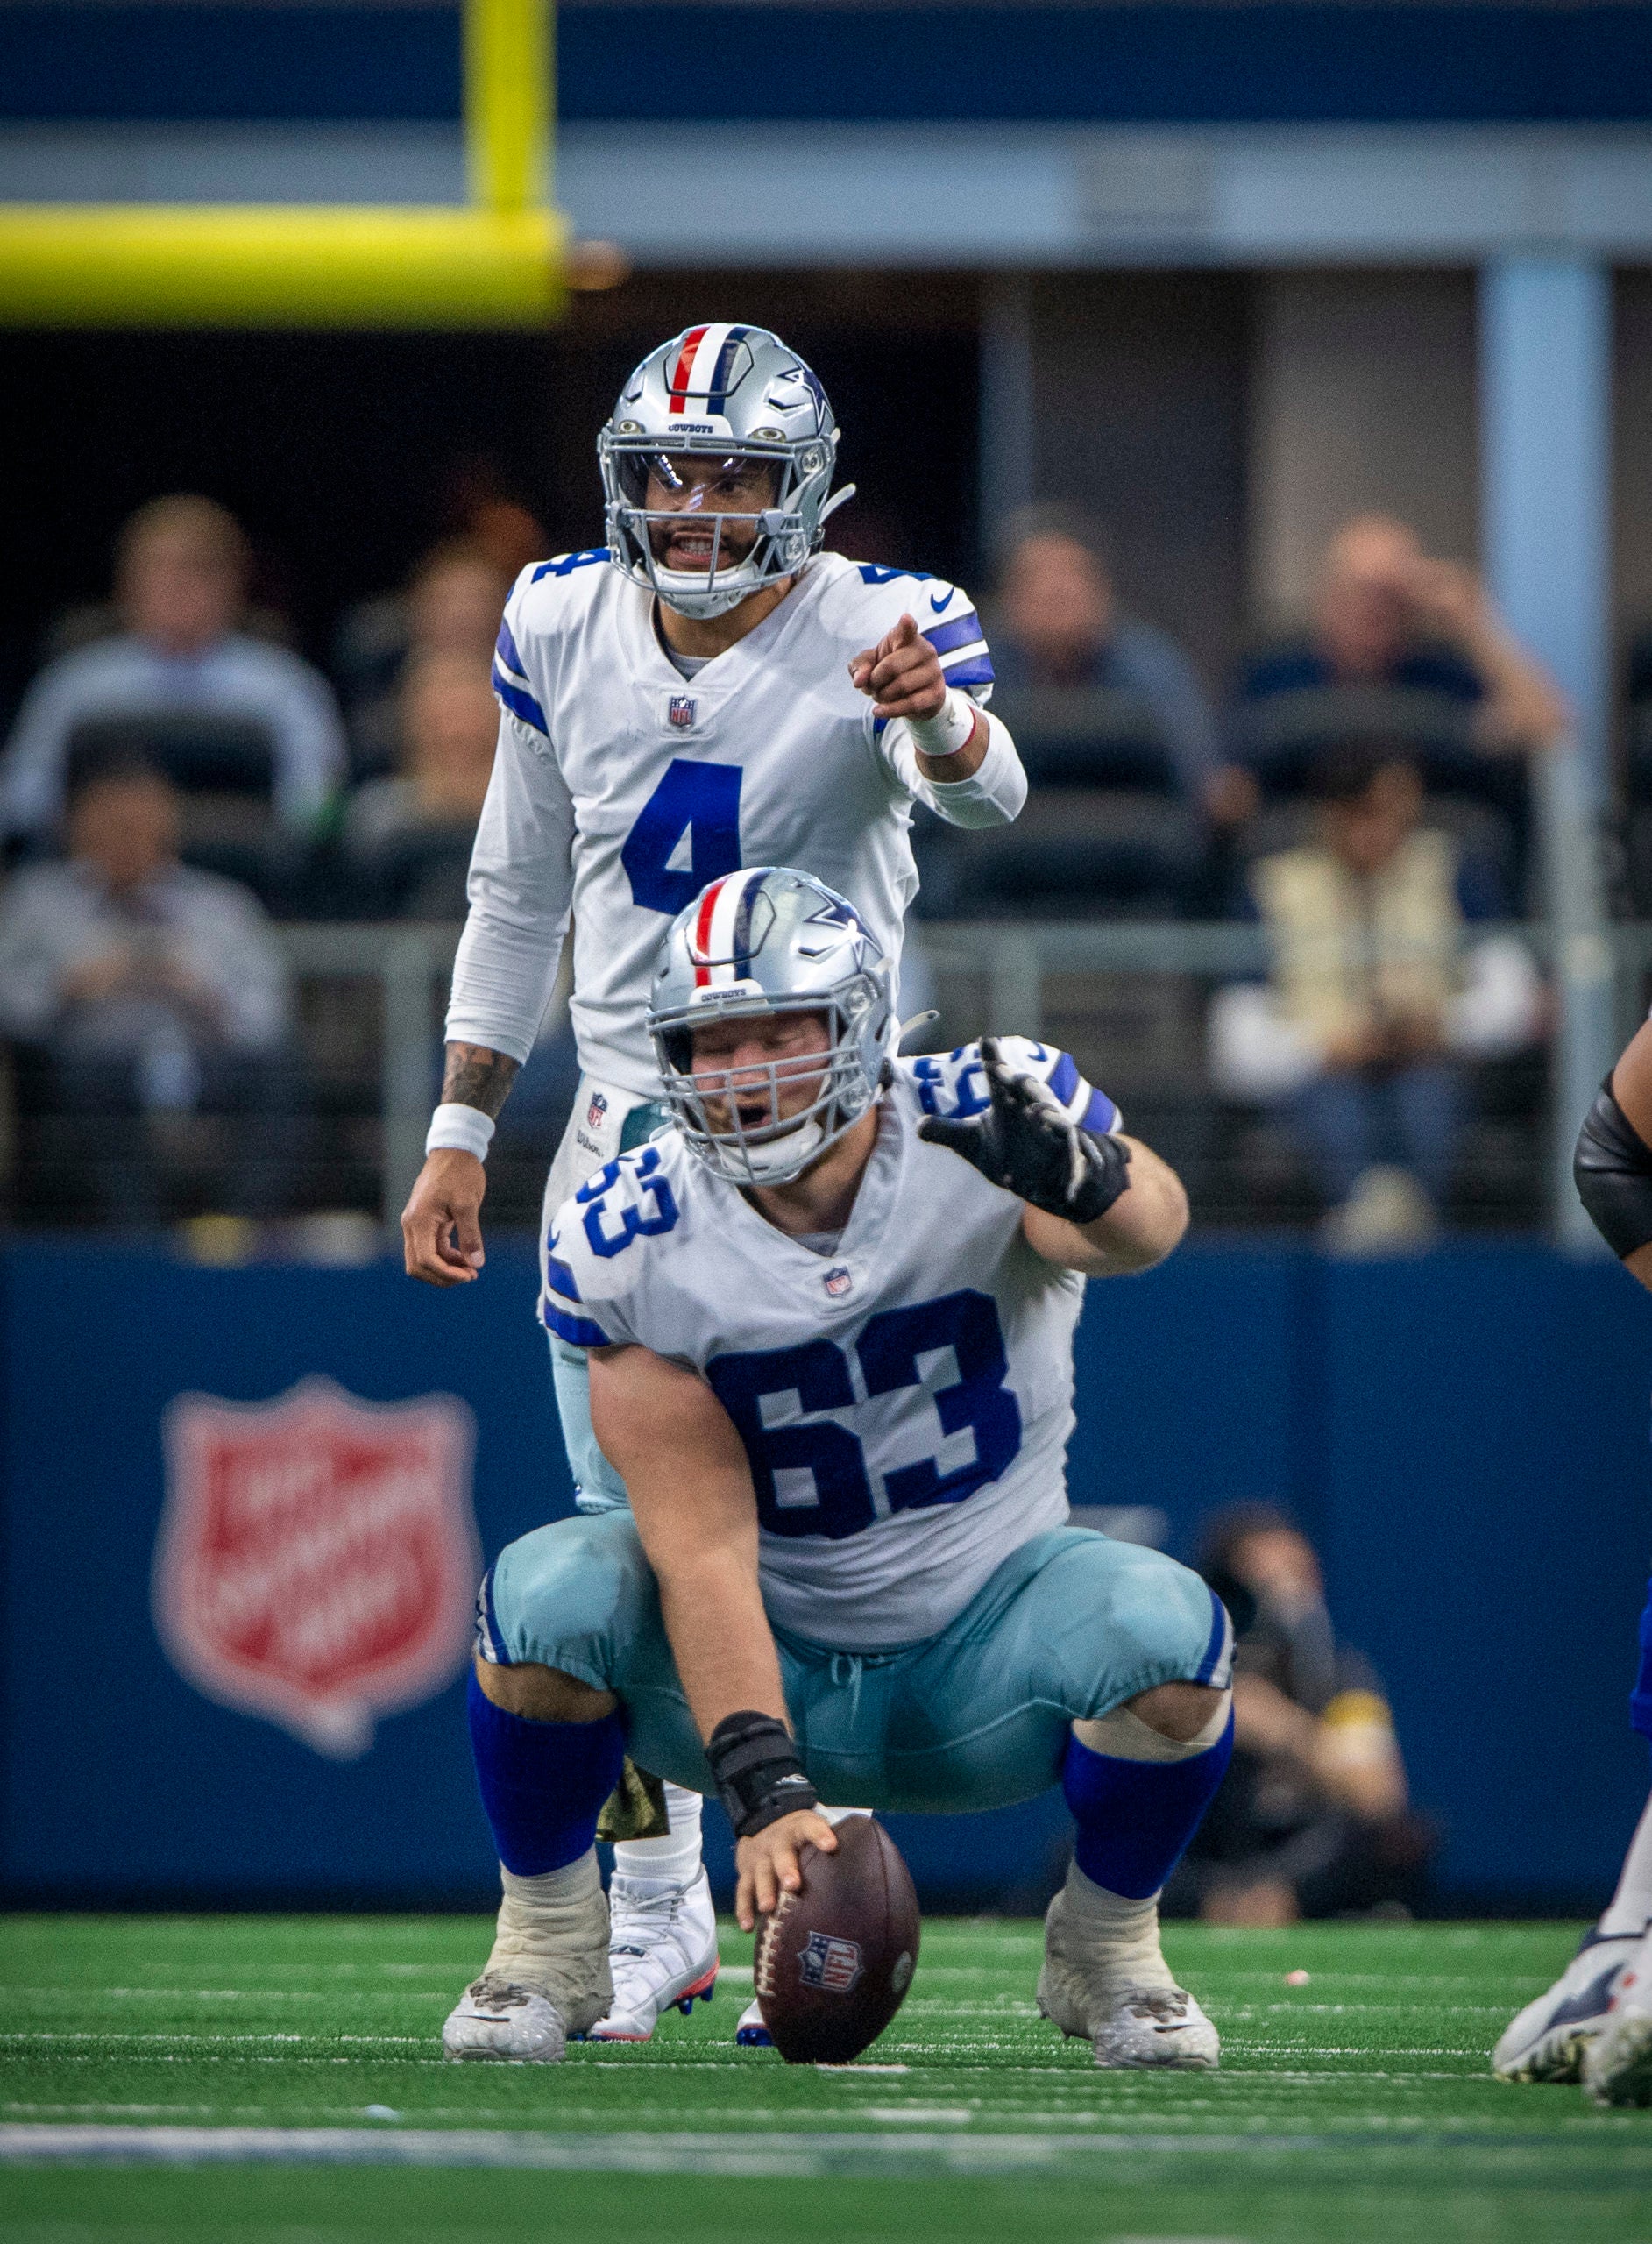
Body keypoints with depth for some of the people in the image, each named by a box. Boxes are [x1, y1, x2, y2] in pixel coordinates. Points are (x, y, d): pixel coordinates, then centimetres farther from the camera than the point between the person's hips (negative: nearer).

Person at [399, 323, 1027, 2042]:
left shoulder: (877, 634, -16)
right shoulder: (563, 630, -1)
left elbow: (983, 790, -39)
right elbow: (517, 899, 11)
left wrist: (935, 721, -62)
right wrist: (458, 1138, 10)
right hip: (625, 1124, 4)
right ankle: (655, 1919, 19)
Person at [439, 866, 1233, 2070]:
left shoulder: (984, 1128, -17)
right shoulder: (632, 1242, -15)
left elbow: (1147, 1223, -41)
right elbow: (703, 1542, -21)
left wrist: (1087, 1182, -66)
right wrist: (764, 1786, -32)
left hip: (978, 1672, 0)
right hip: (771, 1670, 0)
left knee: (1162, 1627, -31)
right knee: (546, 1595, -29)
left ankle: (1105, 1949, -2)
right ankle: (548, 1949, -4)